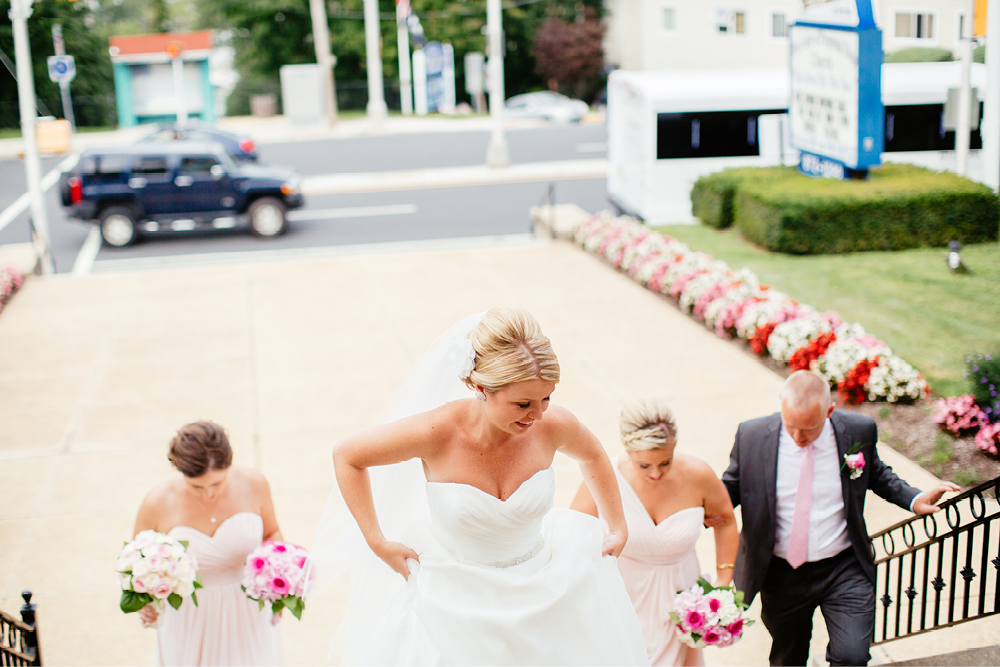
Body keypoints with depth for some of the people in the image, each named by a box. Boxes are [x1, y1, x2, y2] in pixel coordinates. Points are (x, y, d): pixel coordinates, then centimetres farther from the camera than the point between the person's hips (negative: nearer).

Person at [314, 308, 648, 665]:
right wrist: (377, 542, -9)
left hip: (541, 593, 3)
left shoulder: (552, 425, -18)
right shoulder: (437, 432, -28)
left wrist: (619, 527, 13)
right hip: (455, 604, -3)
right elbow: (346, 455, -11)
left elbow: (592, 454, 8)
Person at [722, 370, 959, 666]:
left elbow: (877, 474, 10)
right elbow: (731, 486, 2)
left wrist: (914, 499, -6)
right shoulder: (751, 436, -12)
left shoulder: (859, 431, -10)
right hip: (781, 574, 1)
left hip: (844, 568, -1)